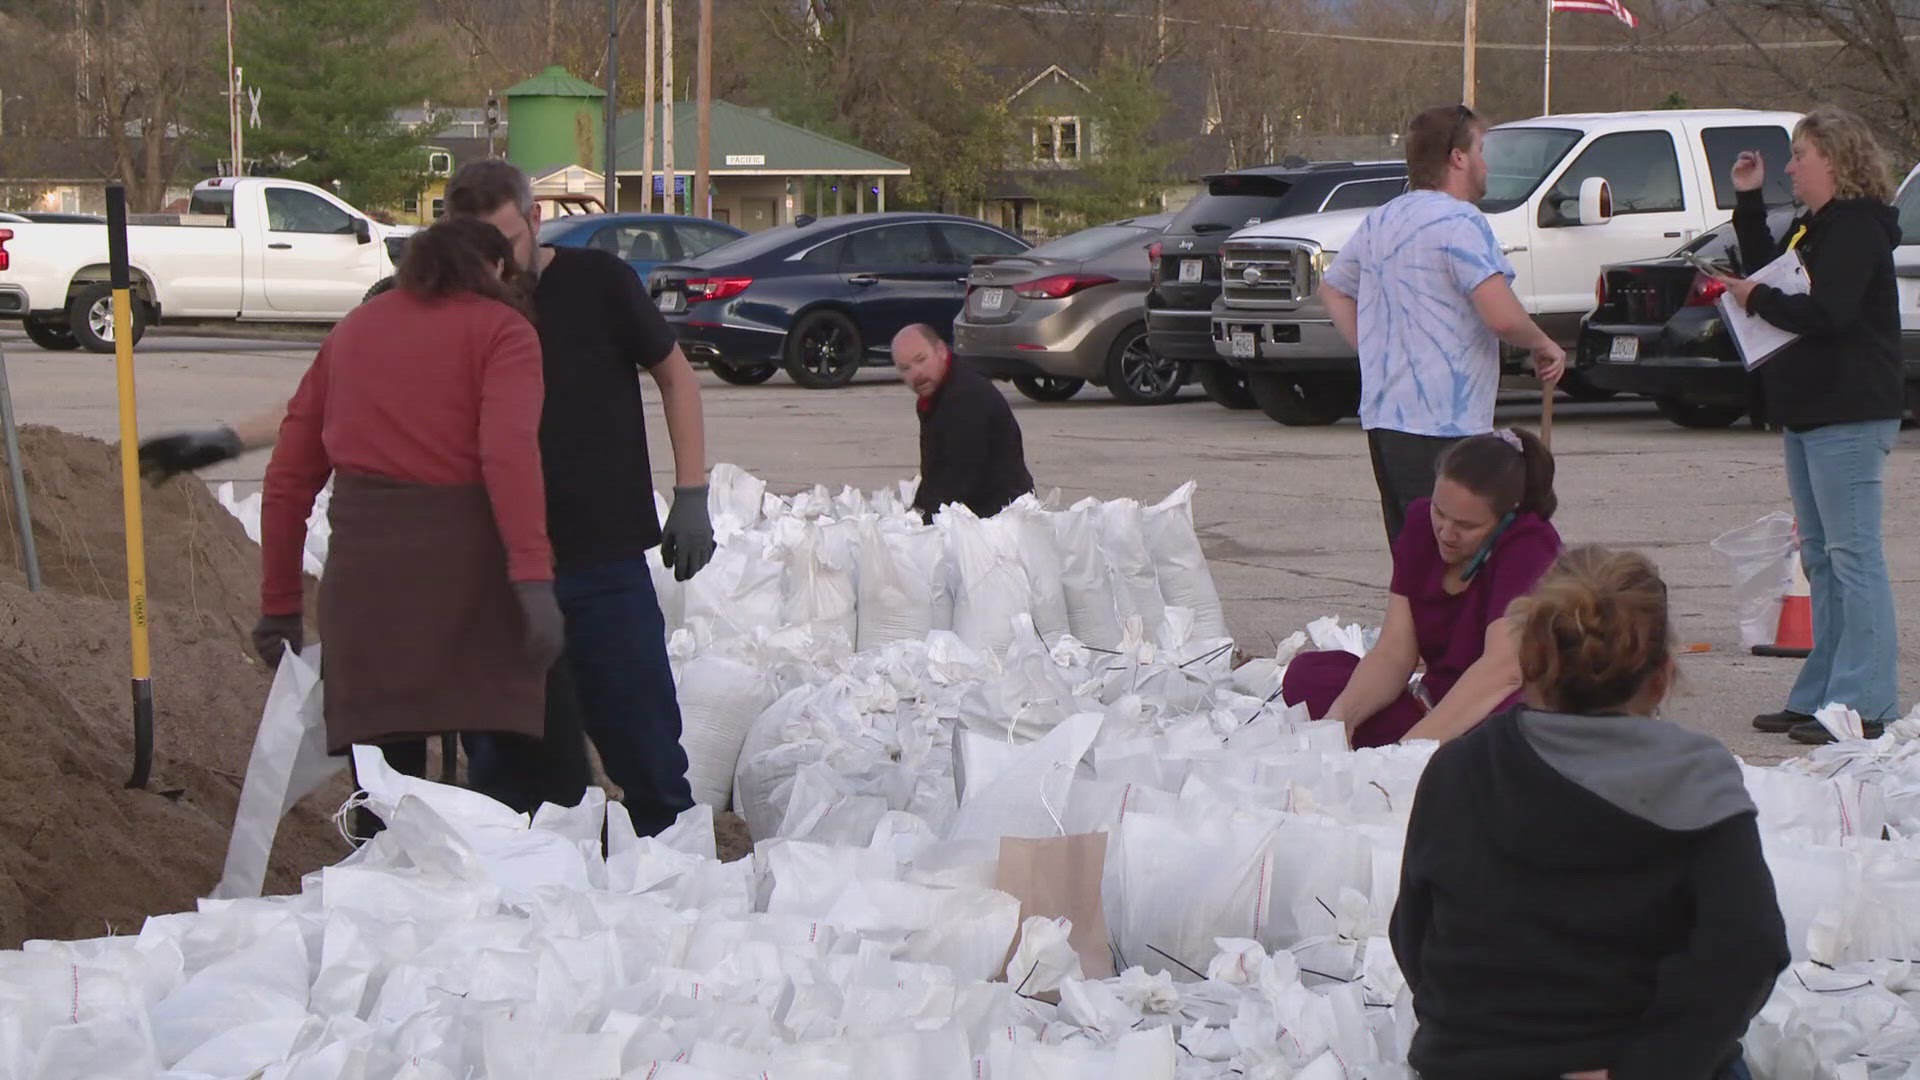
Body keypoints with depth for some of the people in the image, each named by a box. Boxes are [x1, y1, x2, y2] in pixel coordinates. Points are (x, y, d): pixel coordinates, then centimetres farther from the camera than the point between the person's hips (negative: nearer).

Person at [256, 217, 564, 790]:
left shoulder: (351, 331, 22)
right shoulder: (500, 329, 6)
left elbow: (288, 479, 20)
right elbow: (509, 451, -12)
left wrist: (280, 603, 25)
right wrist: (533, 578, -21)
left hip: (363, 562, 4)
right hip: (467, 554, -4)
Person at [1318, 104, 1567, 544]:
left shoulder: (1379, 221, 15)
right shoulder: (1459, 222, -12)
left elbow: (1333, 290, 29)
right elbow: (1503, 317, -21)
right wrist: (1544, 346, -3)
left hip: (1382, 416, 9)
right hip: (1440, 425, -9)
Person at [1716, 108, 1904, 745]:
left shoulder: (1855, 230, -14)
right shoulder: (1814, 227, 17)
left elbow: (1825, 312, -24)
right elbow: (1767, 271, 27)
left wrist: (1754, 299, -10)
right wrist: (1748, 201, 19)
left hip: (1849, 416, -11)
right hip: (1809, 412, 11)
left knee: (1853, 556, -10)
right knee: (1820, 557, 12)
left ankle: (1863, 704, -10)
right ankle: (1819, 696, 18)